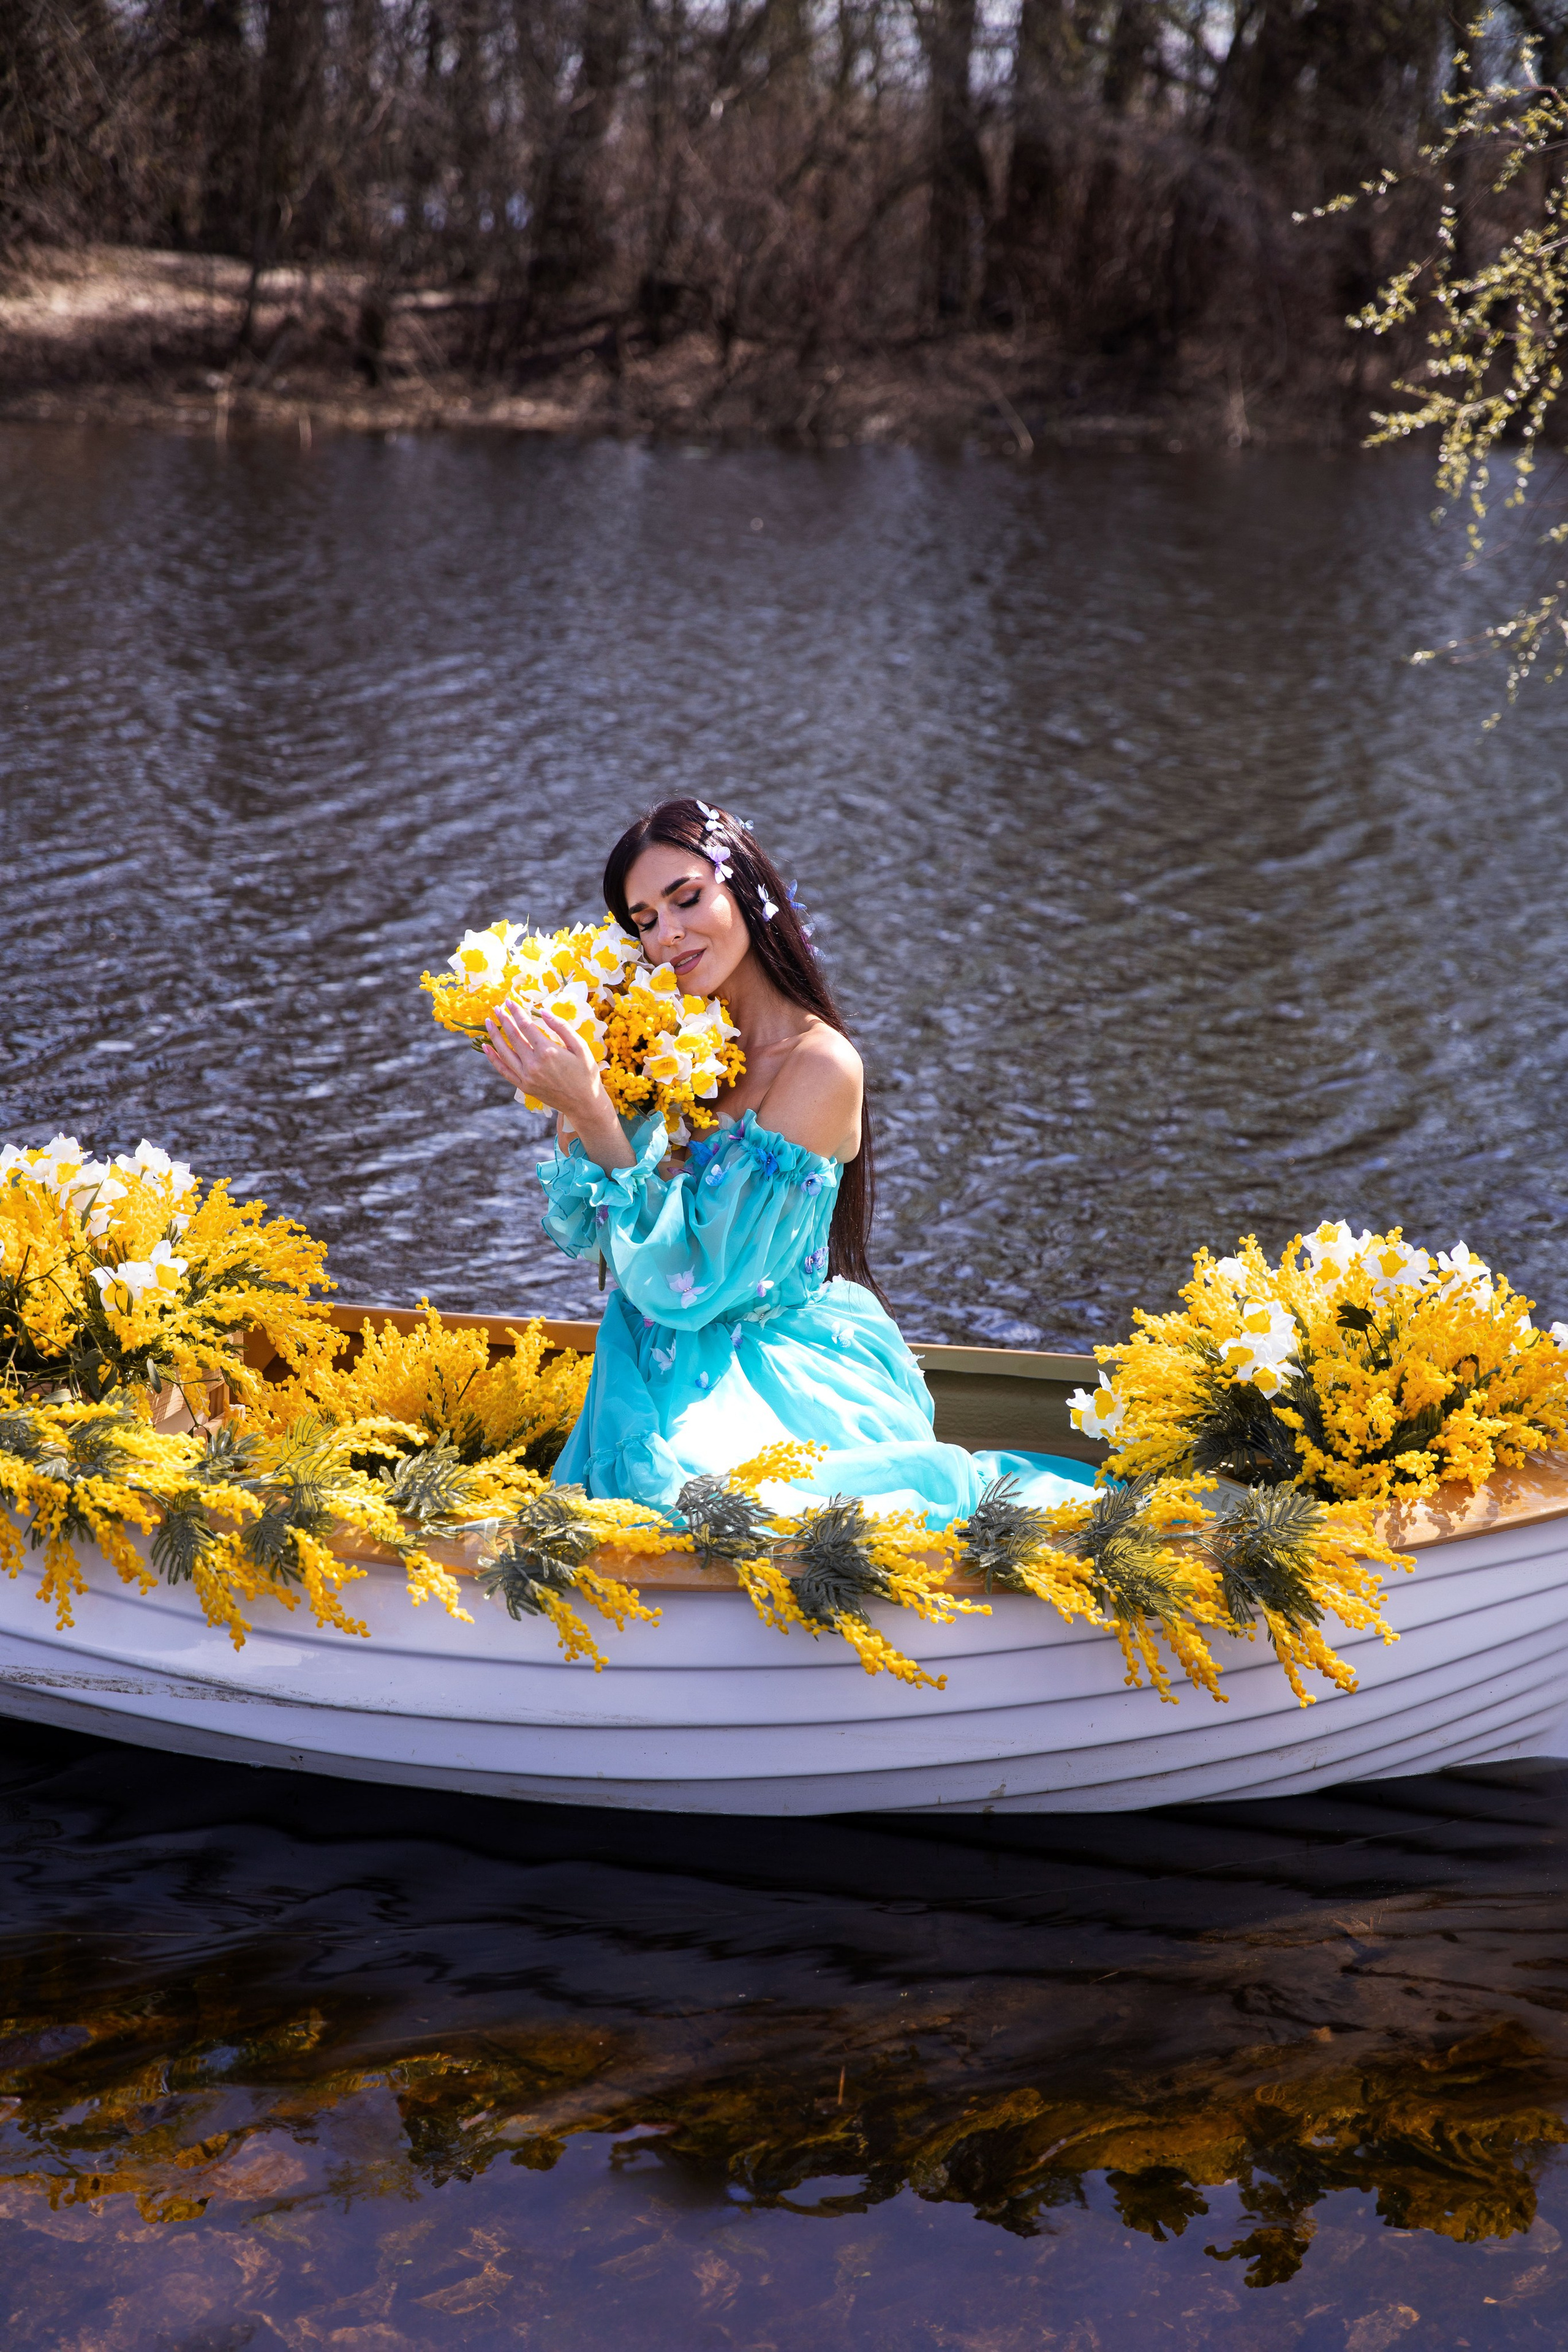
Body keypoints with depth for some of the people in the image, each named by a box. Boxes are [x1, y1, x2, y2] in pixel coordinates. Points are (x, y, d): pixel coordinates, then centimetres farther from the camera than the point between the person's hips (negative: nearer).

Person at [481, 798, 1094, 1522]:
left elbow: (690, 1281, -18)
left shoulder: (820, 1065, -15)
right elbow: (579, 1234, 5)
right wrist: (565, 1098, -8)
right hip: (678, 1370, 6)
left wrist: (592, 1111, -24)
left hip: (784, 1374, -6)